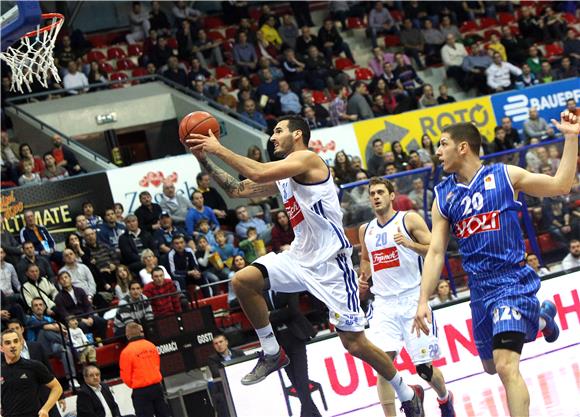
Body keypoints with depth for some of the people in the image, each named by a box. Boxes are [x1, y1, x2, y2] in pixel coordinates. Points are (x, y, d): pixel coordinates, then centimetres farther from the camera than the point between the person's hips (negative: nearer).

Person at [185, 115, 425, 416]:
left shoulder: (306, 158, -11)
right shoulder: (283, 176, 15)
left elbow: (259, 174, -25)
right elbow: (237, 190, 17)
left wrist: (220, 149, -16)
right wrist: (204, 158, 9)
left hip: (330, 261, -8)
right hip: (300, 257, 8)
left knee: (355, 343, -5)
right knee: (243, 281, -11)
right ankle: (272, 354, 4)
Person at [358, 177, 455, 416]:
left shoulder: (410, 220, 0)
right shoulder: (365, 230, 14)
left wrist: (409, 243, -22)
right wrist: (363, 279, 12)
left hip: (412, 299, -3)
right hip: (384, 303, 4)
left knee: (424, 367, 1)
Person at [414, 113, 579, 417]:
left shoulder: (505, 175, -3)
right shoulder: (443, 197, 5)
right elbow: (436, 253, 5)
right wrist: (423, 301, -2)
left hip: (513, 281, -6)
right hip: (480, 289, 6)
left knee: (506, 366, -22)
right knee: (491, 366, 20)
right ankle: (540, 317, 45)